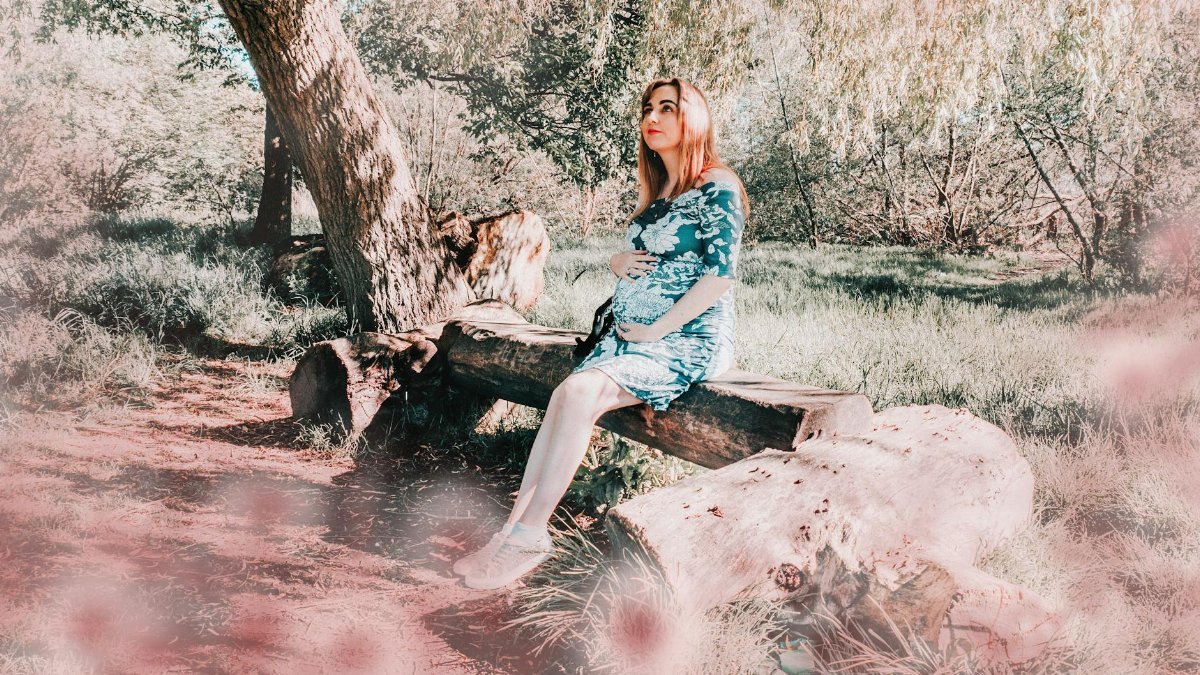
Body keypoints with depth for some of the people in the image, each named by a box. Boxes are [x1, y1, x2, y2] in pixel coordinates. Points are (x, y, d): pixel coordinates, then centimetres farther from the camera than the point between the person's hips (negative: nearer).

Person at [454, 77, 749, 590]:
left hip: (687, 341, -8)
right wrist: (618, 262, 2)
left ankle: (529, 536, -23)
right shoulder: (654, 195, 18)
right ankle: (516, 527, -21)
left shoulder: (717, 189, -7)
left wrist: (656, 330, -16)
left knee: (580, 392, -27)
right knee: (563, 395, -17)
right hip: (628, 334, 8)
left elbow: (720, 275, -16)